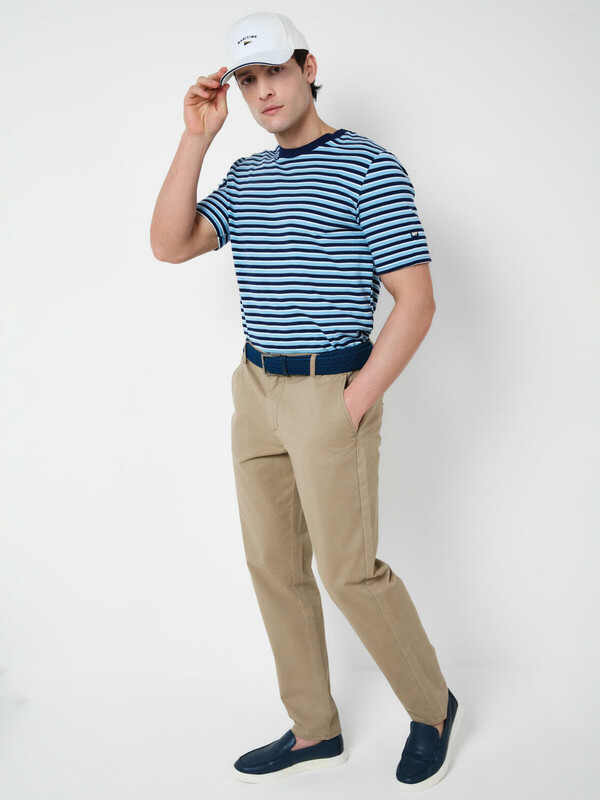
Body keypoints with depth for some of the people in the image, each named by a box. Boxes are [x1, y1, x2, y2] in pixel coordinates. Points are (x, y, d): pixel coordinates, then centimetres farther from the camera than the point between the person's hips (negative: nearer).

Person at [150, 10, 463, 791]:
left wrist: (356, 404, -16)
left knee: (349, 570, -2)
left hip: (331, 393, -7)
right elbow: (169, 245, 1)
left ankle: (433, 707, 23)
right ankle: (314, 729, 26)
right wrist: (196, 137, -3)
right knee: (273, 566, 11)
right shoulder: (245, 176, 12)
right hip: (255, 389, 7)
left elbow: (416, 301, -13)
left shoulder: (371, 170, -10)